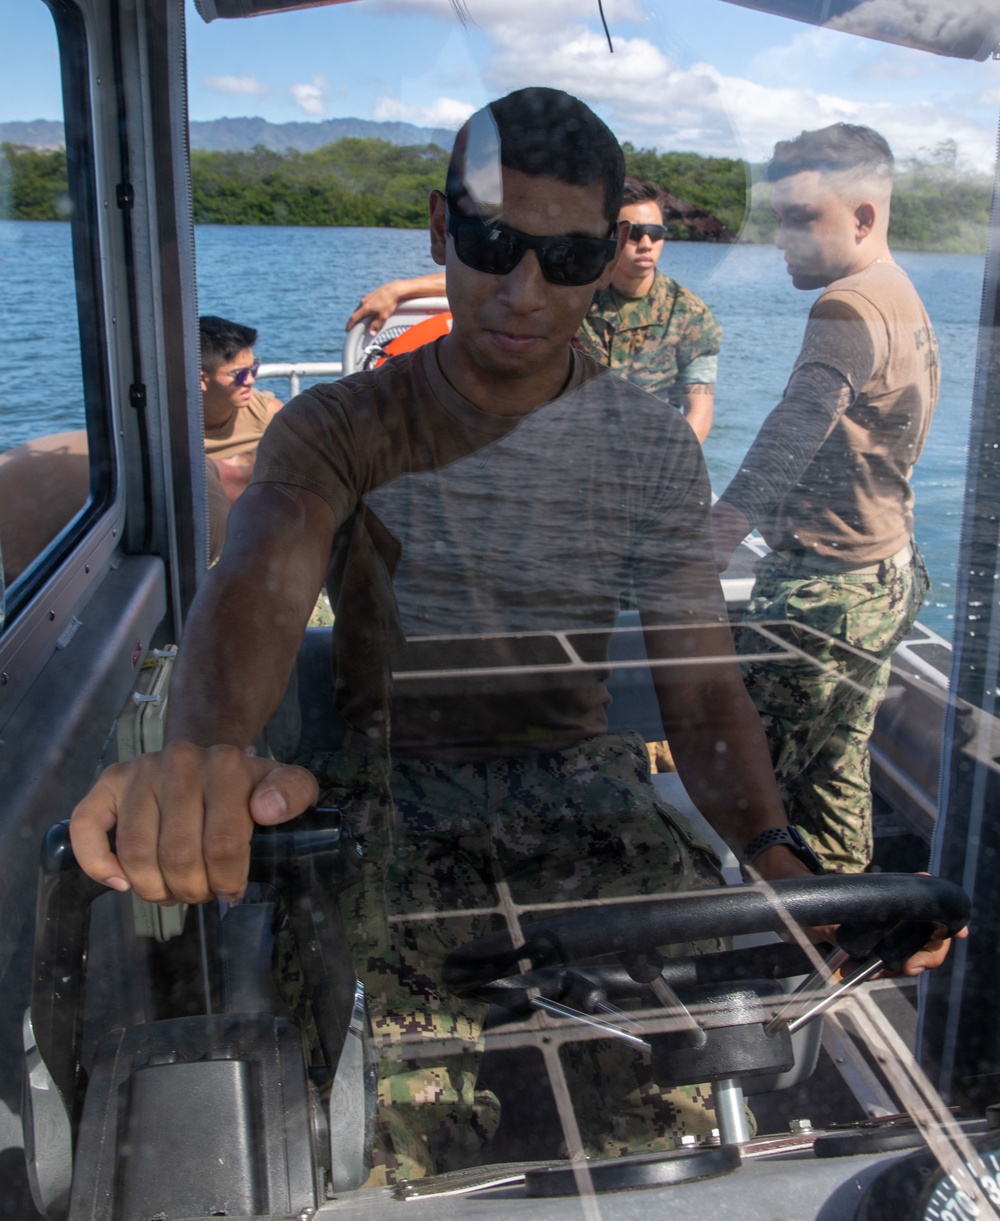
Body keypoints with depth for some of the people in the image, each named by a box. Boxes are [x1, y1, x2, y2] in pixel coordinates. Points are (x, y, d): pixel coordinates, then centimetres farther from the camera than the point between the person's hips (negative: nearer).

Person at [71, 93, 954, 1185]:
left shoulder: (655, 450, 5)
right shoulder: (342, 427, -3)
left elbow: (702, 691, 0)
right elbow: (259, 584, -24)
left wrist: (780, 859, -20)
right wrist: (206, 749, -48)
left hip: (583, 778, 2)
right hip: (395, 789, -1)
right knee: (414, 1137, -26)